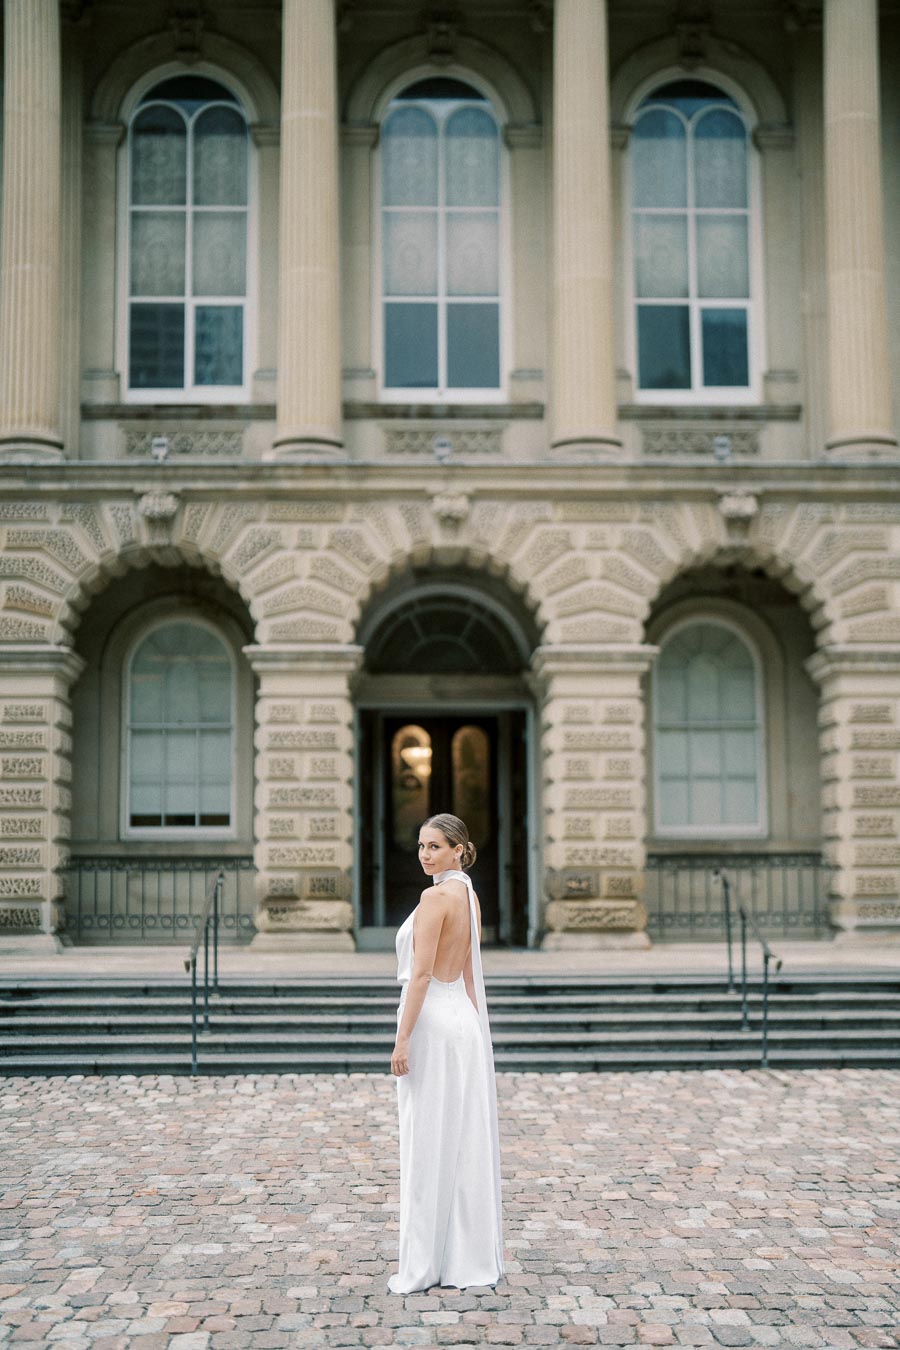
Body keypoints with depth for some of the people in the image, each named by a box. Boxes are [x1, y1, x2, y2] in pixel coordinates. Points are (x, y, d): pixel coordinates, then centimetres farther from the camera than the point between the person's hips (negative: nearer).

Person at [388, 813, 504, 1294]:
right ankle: (471, 1259, 17)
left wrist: (402, 1038, -17)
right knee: (465, 1143, 11)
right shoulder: (470, 896, 12)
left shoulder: (436, 896, -15)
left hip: (432, 1022, -9)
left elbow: (421, 974, -19)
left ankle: (425, 1264, 6)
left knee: (429, 1146, -2)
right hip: (464, 1020, 9)